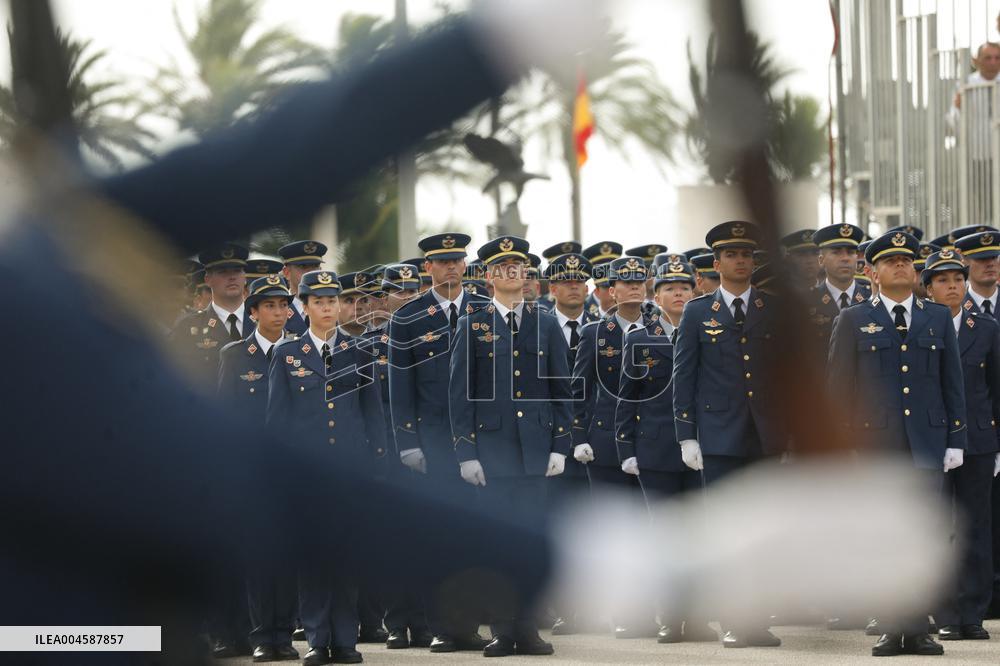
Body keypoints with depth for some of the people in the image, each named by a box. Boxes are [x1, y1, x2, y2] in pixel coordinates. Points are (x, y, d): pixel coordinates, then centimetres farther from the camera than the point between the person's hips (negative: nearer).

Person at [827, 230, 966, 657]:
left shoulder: (938, 319, 12)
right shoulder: (853, 322, 6)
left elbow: (953, 384, 12)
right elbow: (838, 387, 4)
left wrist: (956, 441, 5)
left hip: (927, 445, 1)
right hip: (875, 444, -1)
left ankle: (917, 630, 1)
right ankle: (890, 629, 5)